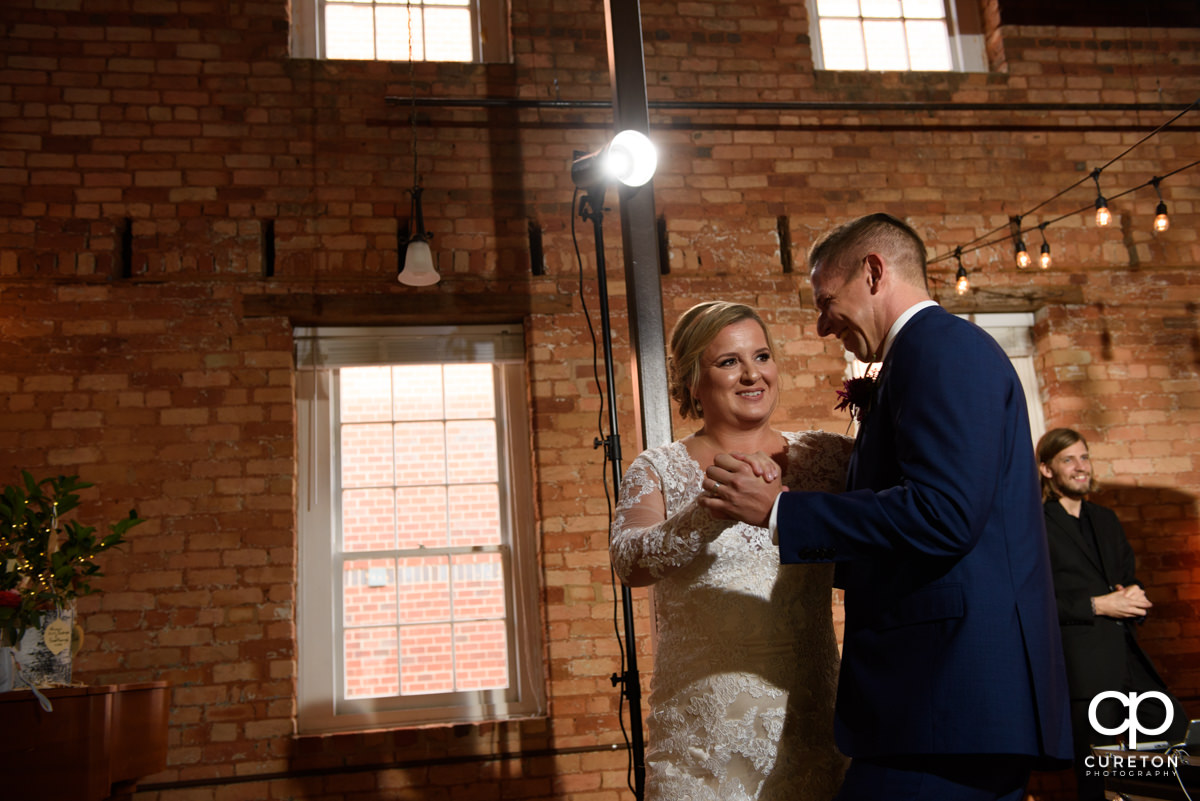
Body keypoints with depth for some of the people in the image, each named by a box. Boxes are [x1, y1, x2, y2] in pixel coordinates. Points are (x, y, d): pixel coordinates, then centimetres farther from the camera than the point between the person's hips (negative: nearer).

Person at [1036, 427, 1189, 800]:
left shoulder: (1106, 520, 18)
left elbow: (1130, 580, 18)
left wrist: (1135, 598, -5)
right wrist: (1097, 605, -16)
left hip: (1129, 657, 7)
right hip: (1084, 669, -7)